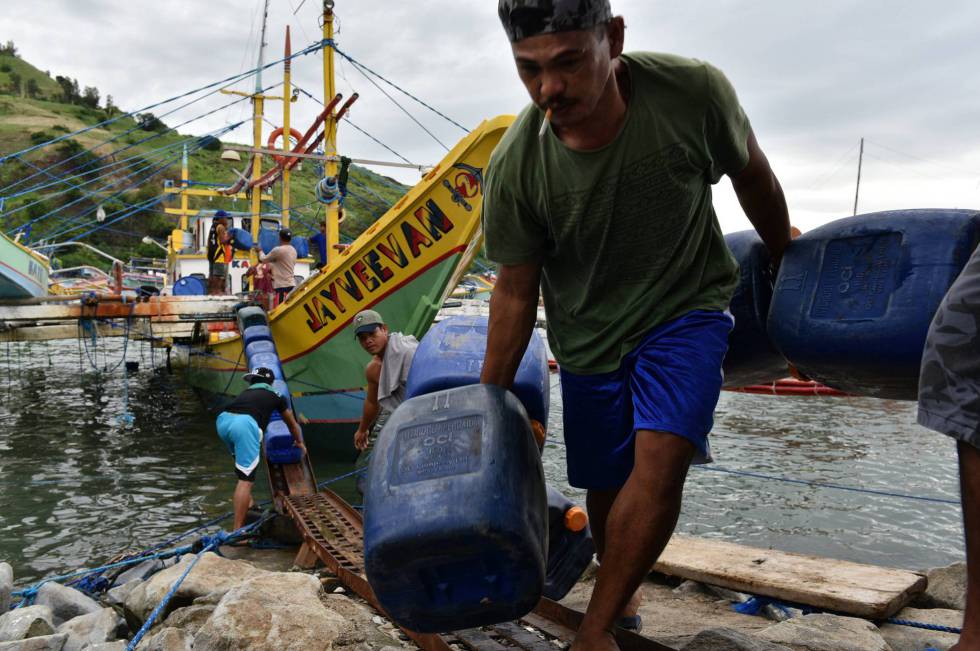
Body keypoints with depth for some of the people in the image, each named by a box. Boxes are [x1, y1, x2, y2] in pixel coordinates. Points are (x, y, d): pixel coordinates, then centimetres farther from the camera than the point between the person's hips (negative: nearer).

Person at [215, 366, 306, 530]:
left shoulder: (247, 392, 38)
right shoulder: (276, 396, 30)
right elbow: (293, 425, 45)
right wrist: (299, 442, 65)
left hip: (222, 420, 5)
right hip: (244, 424, -5)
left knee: (243, 462, 34)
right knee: (245, 479, -6)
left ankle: (244, 499, 35)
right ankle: (237, 530, -10)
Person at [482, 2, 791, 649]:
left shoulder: (693, 92, -24)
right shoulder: (515, 167, -21)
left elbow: (751, 173, -2)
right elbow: (516, 291, -8)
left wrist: (783, 254, 15)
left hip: (685, 310, -1)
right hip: (590, 334, 2)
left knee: (661, 457, -20)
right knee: (605, 487, 8)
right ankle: (622, 597, 38)